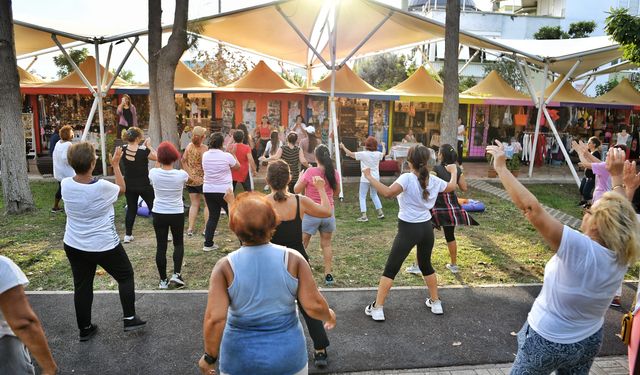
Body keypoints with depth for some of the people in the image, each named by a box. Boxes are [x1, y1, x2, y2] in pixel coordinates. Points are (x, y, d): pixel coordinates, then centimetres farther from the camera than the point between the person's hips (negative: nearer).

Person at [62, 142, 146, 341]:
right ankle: (129, 319, 19)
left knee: (82, 285, 16)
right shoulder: (102, 187, -23)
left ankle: (85, 328, 28)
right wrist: (115, 164, 5)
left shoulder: (65, 184, -11)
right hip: (105, 246, -4)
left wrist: (79, 159, 11)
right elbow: (122, 189, -1)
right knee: (125, 276, 16)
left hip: (73, 246, 5)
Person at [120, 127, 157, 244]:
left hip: (129, 186, 4)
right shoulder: (144, 151, -19)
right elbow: (156, 157, -4)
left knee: (131, 209, 15)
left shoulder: (123, 149, -6)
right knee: (154, 208, 7)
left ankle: (128, 235, 18)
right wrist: (149, 146, 1)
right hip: (144, 186, -4)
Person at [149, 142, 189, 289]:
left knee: (161, 247, 9)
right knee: (178, 244, 18)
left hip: (159, 214, 1)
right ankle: (176, 274, 6)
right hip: (177, 214, -1)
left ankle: (163, 280, 15)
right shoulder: (181, 174, -15)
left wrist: (160, 164, 23)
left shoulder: (153, 173, -11)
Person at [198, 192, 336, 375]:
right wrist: (329, 316, 9)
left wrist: (210, 357, -2)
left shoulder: (225, 266, -14)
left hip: (240, 360, 0)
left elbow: (215, 319, -17)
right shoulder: (292, 259, -13)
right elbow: (314, 305, -12)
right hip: (288, 358, 1)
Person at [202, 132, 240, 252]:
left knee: (213, 216, 13)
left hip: (208, 190, 5)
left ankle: (208, 244, 14)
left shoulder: (205, 155, 0)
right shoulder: (227, 156, -13)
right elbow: (237, 167, 2)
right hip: (224, 190, -4)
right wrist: (232, 154, 15)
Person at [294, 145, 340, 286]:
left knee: (302, 245, 9)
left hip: (311, 213, -3)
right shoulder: (334, 173, -4)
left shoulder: (310, 172, -16)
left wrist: (300, 177, 8)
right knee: (326, 244, 15)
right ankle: (328, 275, 18)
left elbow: (296, 190, -7)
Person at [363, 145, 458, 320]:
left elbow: (388, 192, -34)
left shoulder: (407, 178, -19)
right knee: (426, 266, 26)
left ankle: (377, 308, 6)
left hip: (408, 229, -6)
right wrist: (453, 171, 39)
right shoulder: (434, 180, 1)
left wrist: (370, 178, -26)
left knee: (390, 269, 3)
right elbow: (452, 186, 21)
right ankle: (435, 302, 39)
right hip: (426, 228, 6)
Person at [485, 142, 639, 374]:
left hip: (548, 341, -6)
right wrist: (617, 175, 4)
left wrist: (501, 168, -33)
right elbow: (619, 212, 4)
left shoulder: (580, 249, -34)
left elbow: (531, 207, -39)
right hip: (589, 340, 6)